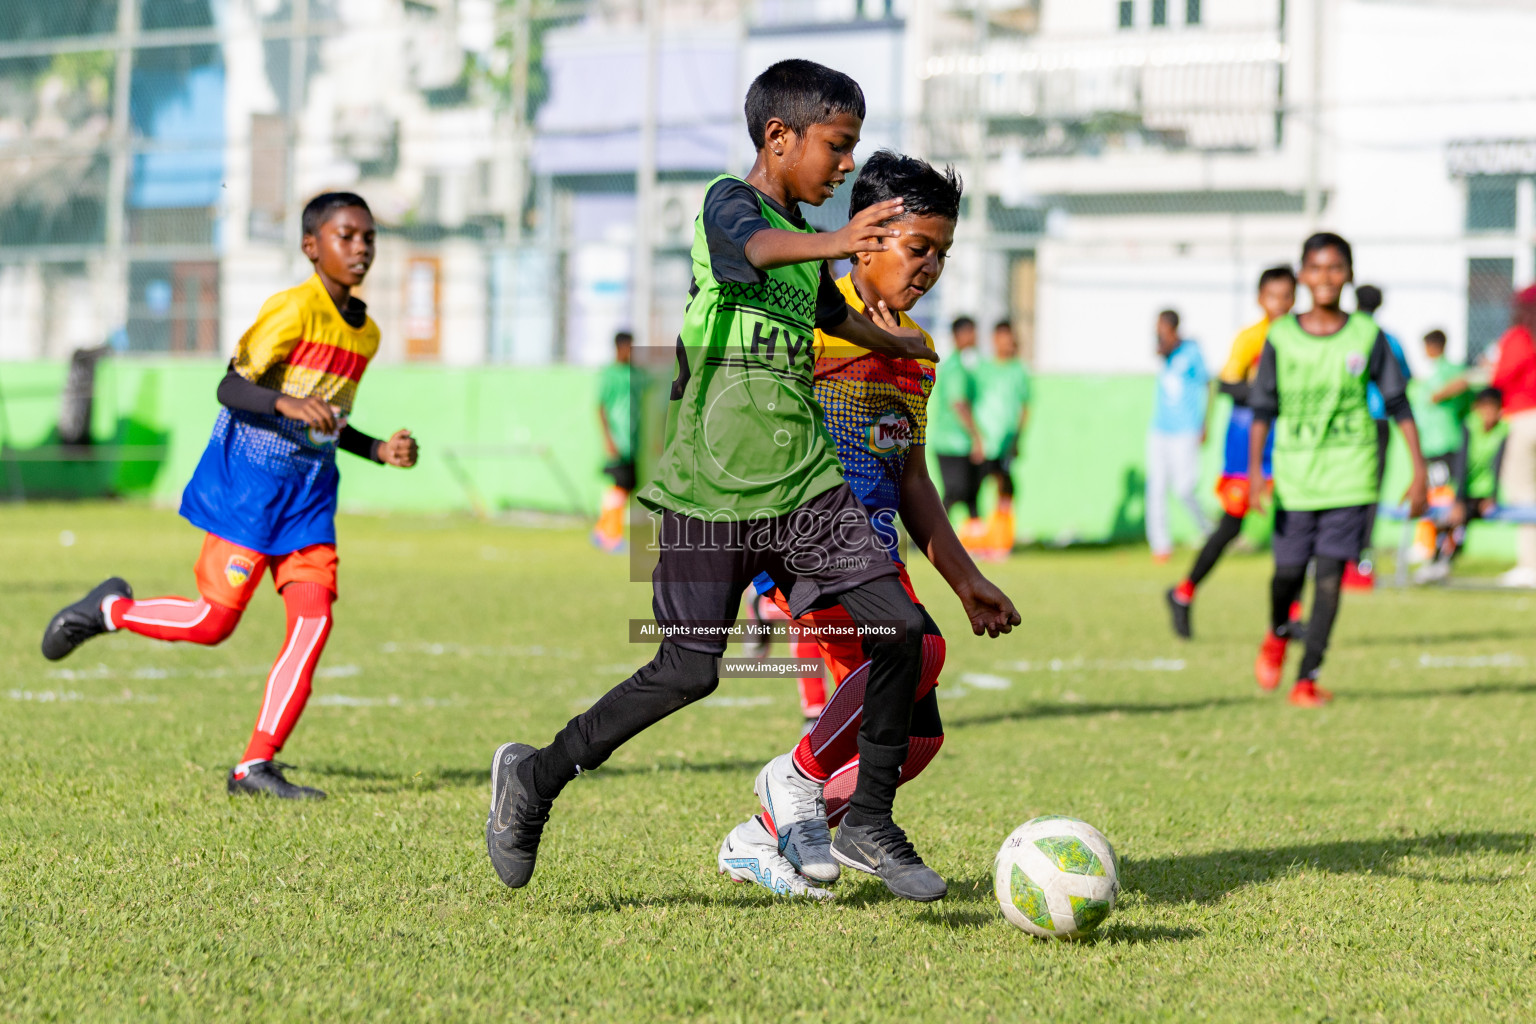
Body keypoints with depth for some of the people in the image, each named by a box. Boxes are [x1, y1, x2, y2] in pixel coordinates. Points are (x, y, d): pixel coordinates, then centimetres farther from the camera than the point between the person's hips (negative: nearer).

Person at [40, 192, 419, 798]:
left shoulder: (366, 333, 11)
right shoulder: (294, 310, -14)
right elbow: (230, 387, -17)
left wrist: (379, 451, 8)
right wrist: (285, 401, -34)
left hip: (311, 489, 7)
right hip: (249, 481, -7)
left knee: (314, 617, -9)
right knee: (214, 622, -6)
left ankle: (256, 766, -5)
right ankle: (109, 609, 22)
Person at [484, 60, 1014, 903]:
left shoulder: (802, 233, 16)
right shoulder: (728, 203, -8)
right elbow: (756, 248, -34)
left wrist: (901, 343, 57)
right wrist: (833, 243, -55)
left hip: (803, 483, 7)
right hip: (712, 487, -7)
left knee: (899, 628, -7)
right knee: (688, 673, -6)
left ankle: (869, 825, 6)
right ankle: (536, 777, 14)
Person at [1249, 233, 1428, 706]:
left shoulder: (1367, 336, 0)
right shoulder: (1281, 337, 0)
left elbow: (1398, 404, 5)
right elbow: (1262, 409, 2)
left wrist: (1419, 470, 1)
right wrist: (1255, 470, -9)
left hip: (1350, 476, -1)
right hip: (1294, 475, 1)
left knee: (1330, 575, -8)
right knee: (1289, 571, 5)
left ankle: (1307, 677, -3)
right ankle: (1277, 635, 39)